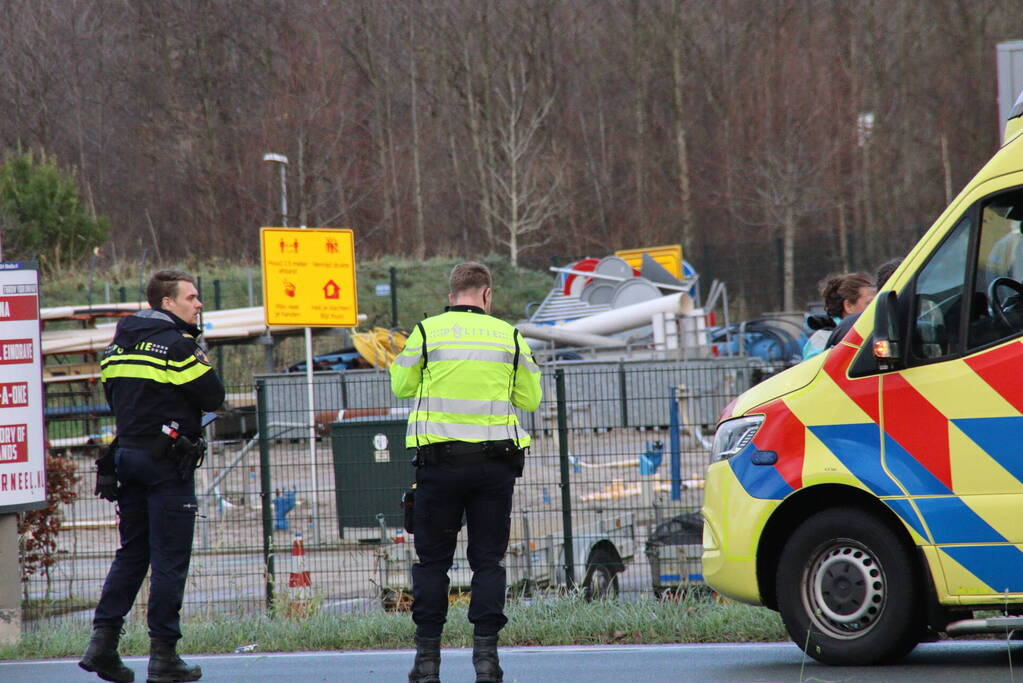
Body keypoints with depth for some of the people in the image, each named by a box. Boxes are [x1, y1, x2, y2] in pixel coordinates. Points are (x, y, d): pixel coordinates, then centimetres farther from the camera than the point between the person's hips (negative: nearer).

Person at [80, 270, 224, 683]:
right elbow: (213, 398, -9)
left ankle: (103, 638, 3)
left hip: (127, 454, 7)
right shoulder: (178, 345, -12)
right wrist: (200, 359, 5)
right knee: (170, 558, -3)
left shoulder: (119, 344, 12)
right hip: (168, 461, -7)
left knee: (131, 552, 14)